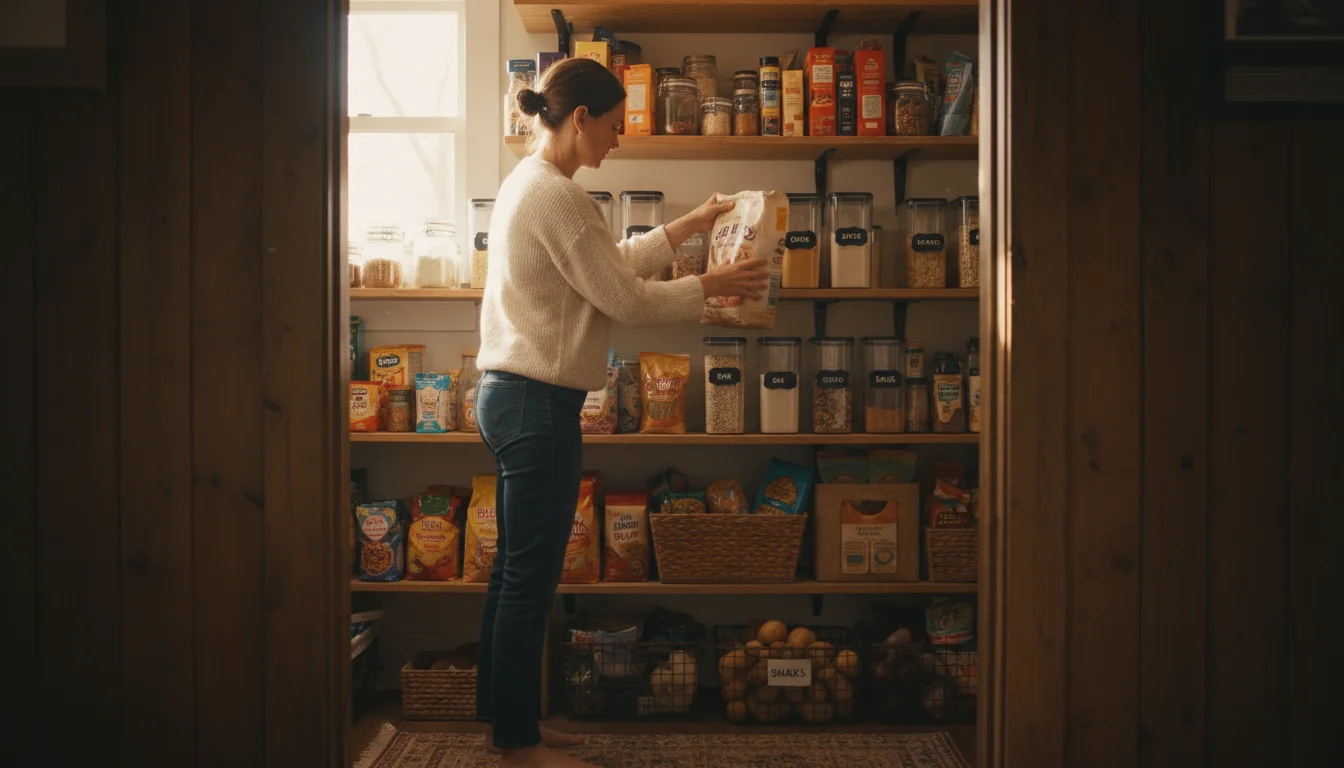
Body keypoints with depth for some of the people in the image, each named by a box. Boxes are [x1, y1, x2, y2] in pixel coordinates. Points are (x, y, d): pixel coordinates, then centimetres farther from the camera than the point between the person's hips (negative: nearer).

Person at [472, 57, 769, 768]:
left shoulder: (529, 183, 15)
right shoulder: (556, 194, -17)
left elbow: (617, 260, 20)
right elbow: (626, 298, -16)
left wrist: (694, 223, 20)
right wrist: (713, 285, -3)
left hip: (511, 394, 11)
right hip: (538, 402, -11)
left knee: (516, 569, 16)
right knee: (531, 576, -1)